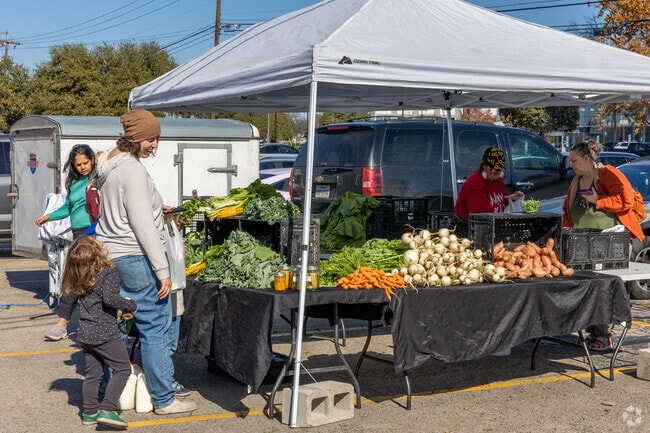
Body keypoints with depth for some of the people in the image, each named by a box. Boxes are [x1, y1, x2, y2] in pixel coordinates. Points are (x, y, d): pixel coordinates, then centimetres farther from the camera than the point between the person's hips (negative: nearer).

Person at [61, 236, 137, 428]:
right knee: (122, 368, 2)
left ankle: (90, 413, 21)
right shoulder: (109, 272, -16)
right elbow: (109, 298, -27)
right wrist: (131, 306, -12)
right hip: (105, 333, -7)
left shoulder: (78, 278, 7)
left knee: (93, 372, 16)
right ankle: (107, 409, -7)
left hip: (85, 333, 7)